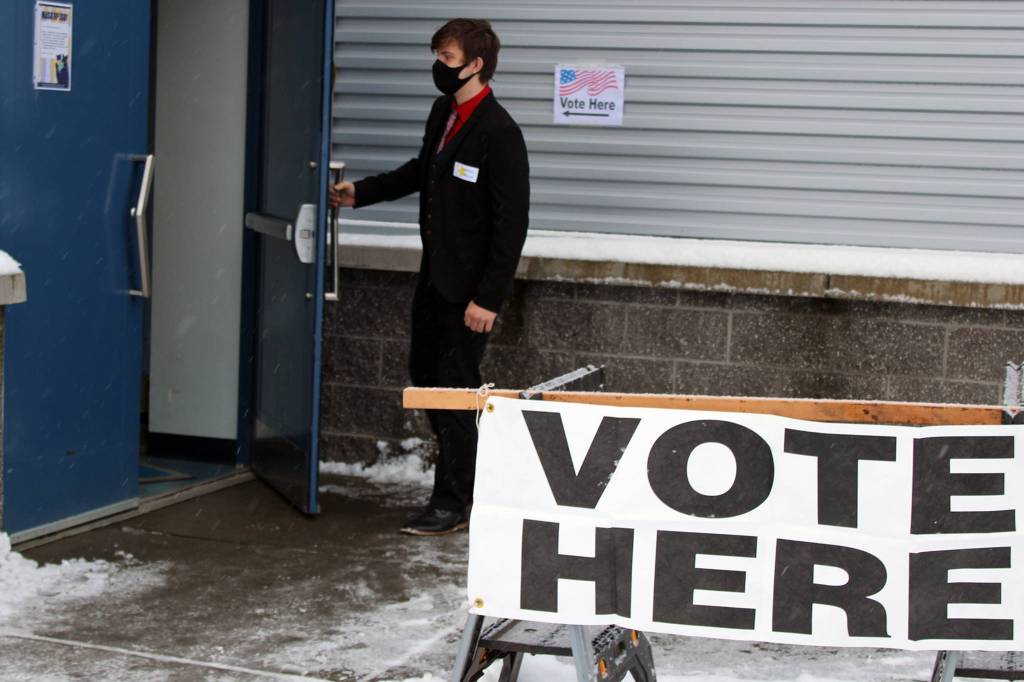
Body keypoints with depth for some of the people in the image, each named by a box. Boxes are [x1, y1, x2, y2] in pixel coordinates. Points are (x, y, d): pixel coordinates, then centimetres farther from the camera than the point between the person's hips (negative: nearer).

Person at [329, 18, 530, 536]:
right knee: (425, 375, 16)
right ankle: (468, 481, 31)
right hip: (435, 276, 9)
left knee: (453, 389, -3)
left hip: (469, 287, -9)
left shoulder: (499, 134, -20)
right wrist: (360, 193, 22)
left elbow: (512, 223, -21)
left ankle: (452, 504, 10)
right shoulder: (443, 114, 7)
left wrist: (488, 299, -21)